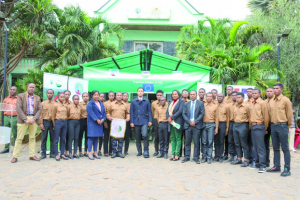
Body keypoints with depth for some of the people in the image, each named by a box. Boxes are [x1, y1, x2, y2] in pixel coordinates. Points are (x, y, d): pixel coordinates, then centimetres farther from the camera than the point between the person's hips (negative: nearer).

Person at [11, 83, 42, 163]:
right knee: (19, 138, -2)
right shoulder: (21, 96, 2)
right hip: (23, 119, -3)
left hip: (33, 119, 3)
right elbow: (18, 108, -7)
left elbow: (39, 109, 6)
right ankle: (15, 156, 5)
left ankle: (32, 155, 12)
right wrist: (25, 119, -14)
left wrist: (34, 119, -10)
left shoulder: (37, 98, 12)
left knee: (32, 138, 6)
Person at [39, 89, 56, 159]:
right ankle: (43, 153, 11)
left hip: (53, 122, 0)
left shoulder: (56, 104, 4)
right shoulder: (43, 103, 7)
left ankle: (52, 153, 14)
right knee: (44, 138, 3)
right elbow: (41, 114, 4)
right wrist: (41, 123, -4)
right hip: (45, 122, 0)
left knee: (53, 139, 5)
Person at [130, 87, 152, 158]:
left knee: (145, 135, -18)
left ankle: (146, 151, -8)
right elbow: (131, 112, 6)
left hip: (144, 121, -1)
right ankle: (139, 151, 19)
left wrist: (150, 121, -2)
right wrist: (131, 122, -1)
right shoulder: (133, 101, 8)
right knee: (137, 137, 5)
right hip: (136, 121, 2)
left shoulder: (147, 101, 8)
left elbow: (149, 111, 8)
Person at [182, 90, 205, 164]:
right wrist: (189, 121, -8)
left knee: (196, 142, 1)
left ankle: (196, 157, 10)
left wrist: (195, 121, -12)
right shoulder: (186, 104, 14)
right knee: (187, 142, 6)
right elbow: (184, 114, 6)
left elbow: (202, 113, -3)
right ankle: (187, 157, 14)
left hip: (197, 125, -2)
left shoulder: (200, 103, 6)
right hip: (188, 125, 2)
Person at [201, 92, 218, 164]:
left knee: (210, 142, -1)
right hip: (203, 125, 1)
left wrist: (216, 128, 1)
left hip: (211, 125, -1)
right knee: (204, 142, 5)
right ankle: (204, 157, 13)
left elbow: (216, 118, 6)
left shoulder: (215, 106, 6)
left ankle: (209, 158, 7)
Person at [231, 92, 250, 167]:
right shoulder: (235, 107, 11)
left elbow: (249, 116, -5)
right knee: (237, 143, 11)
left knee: (244, 144, -2)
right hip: (235, 125, 7)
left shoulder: (246, 106, -9)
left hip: (243, 125, -7)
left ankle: (246, 160, 6)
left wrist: (247, 124, -3)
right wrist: (235, 123, 11)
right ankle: (239, 159, 20)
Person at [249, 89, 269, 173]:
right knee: (255, 146, 13)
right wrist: (250, 125, 11)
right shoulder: (251, 104, 13)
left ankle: (262, 166, -4)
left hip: (259, 126, -7)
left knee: (261, 147, -7)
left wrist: (265, 128, -3)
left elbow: (266, 116, -6)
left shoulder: (262, 103, -7)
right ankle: (257, 162, 24)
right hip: (252, 126, 7)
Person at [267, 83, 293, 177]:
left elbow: (289, 114, -3)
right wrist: (271, 124, 10)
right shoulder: (271, 101, 10)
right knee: (275, 148, 12)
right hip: (273, 126, 6)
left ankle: (287, 169, 4)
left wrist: (287, 126, 2)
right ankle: (276, 166, 22)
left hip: (282, 126, -6)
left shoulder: (285, 100, -6)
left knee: (285, 148, -2)